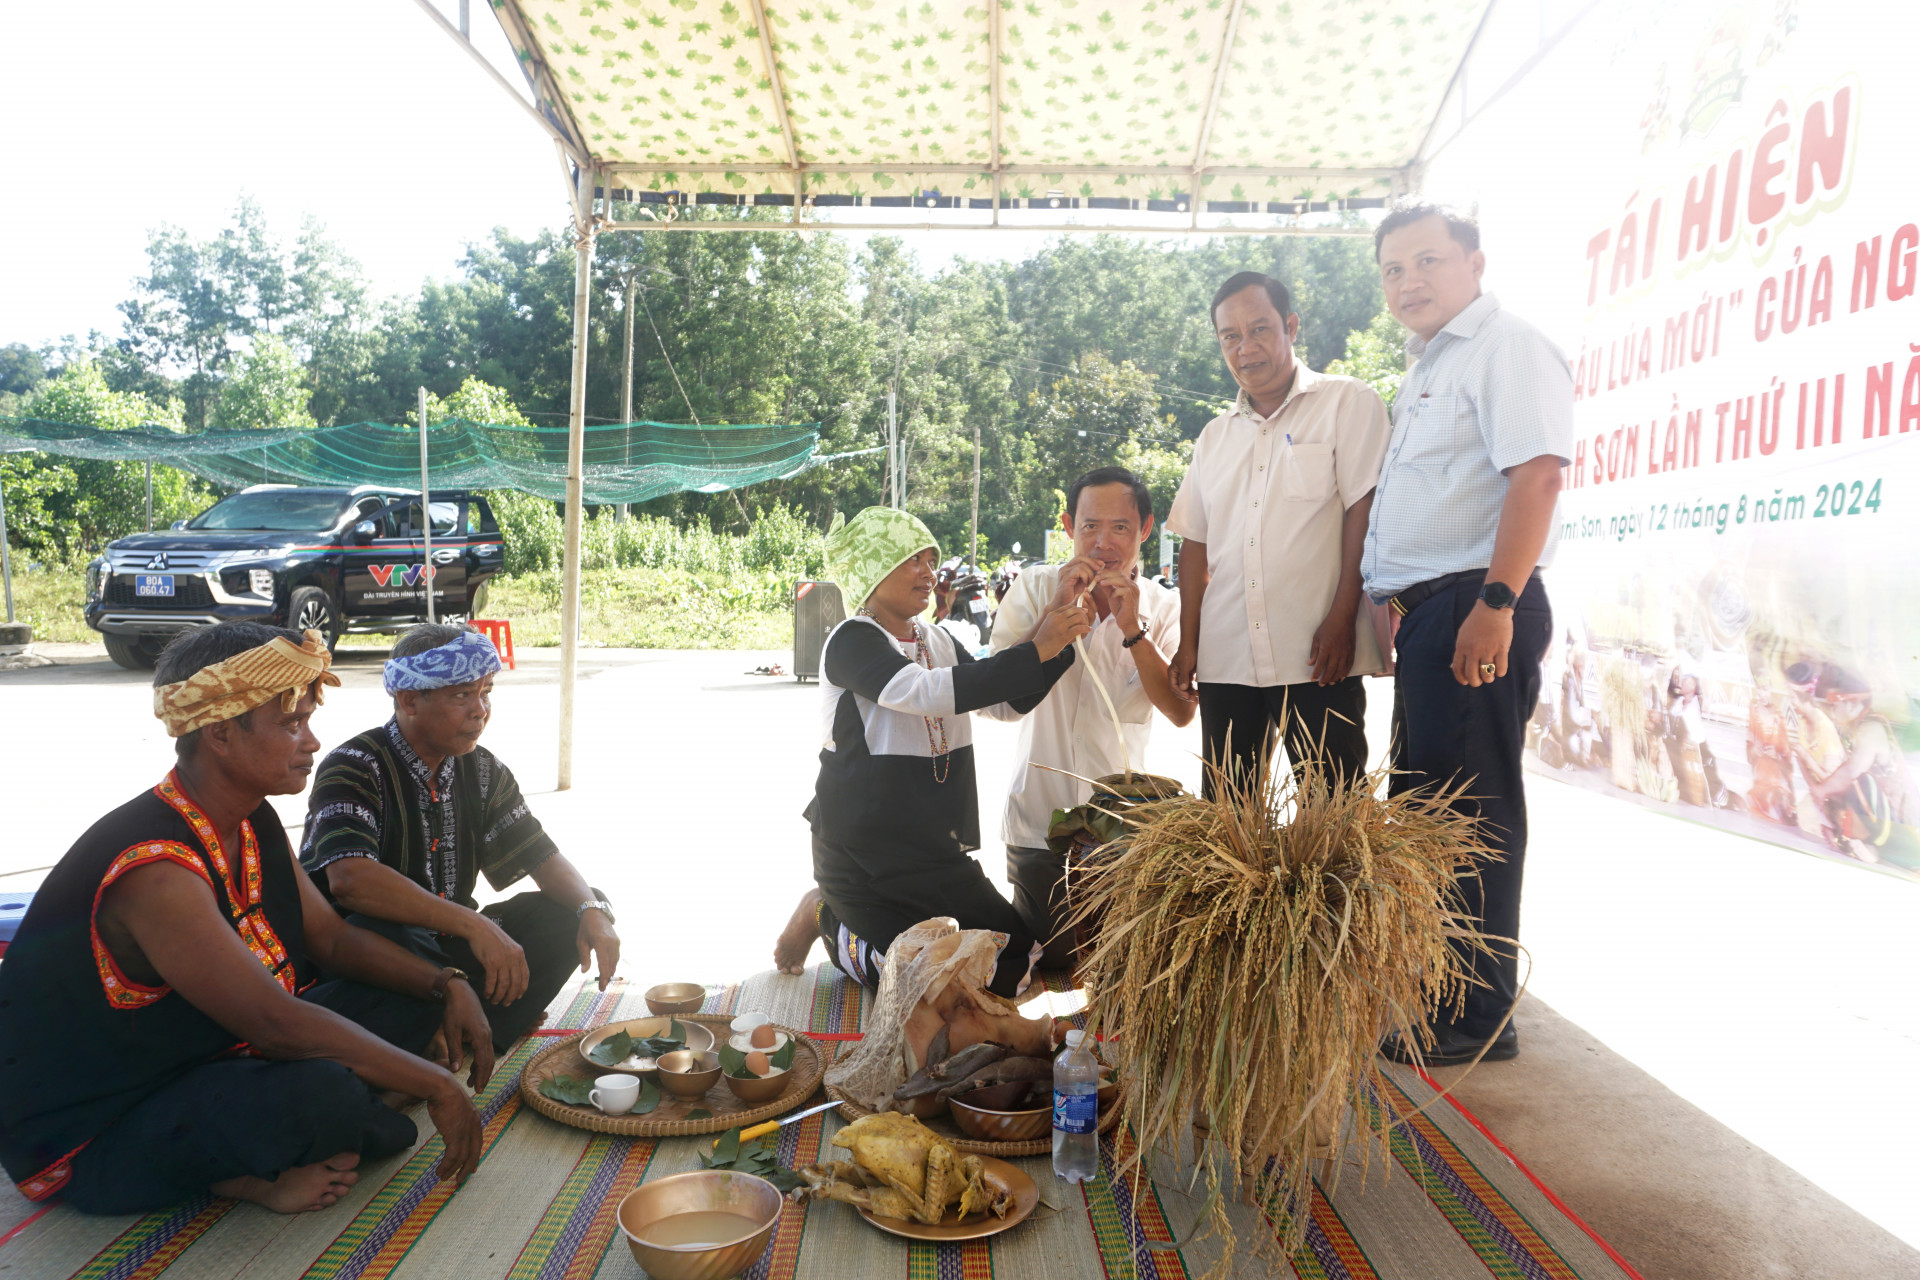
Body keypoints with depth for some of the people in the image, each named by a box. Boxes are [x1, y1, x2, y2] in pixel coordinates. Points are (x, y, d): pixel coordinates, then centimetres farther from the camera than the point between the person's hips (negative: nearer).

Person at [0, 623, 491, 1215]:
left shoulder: (253, 824, 1)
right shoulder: (155, 870, -29)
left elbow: (331, 938, 10)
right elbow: (278, 1023, -33)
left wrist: (447, 985, -5)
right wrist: (436, 1085, -27)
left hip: (213, 1061, 9)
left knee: (414, 993, 3)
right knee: (318, 1091, -36)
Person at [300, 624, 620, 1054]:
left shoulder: (481, 770, 4)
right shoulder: (355, 768, -16)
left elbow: (542, 857, 7)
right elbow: (349, 879, -33)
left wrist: (591, 911, -15)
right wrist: (474, 925, -37)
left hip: (446, 945, 6)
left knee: (572, 909, -8)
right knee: (373, 933, -38)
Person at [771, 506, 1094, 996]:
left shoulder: (936, 641, 14)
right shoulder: (853, 641, -12)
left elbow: (1009, 697, 5)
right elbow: (926, 692, -30)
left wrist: (1057, 621, -7)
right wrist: (1035, 651, -28)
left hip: (935, 844, 8)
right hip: (865, 851, -8)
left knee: (1017, 963, 4)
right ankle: (829, 919, 8)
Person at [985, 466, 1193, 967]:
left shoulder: (1164, 607, -3)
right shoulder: (1036, 587, -4)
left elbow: (1182, 712, -16)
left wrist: (1132, 630, -27)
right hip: (1039, 812, 0)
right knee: (1052, 957, 3)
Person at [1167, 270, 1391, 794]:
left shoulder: (1348, 403, 2)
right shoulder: (1215, 437, 18)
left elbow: (1364, 511, -6)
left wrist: (1342, 618, -14)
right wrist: (1188, 642, 10)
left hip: (1317, 656, -5)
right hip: (1225, 659, 5)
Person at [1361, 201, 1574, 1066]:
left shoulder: (1506, 348, -6)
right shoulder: (1428, 369, 23)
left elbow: (1536, 475, -19)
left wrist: (1496, 603, -26)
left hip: (1473, 608, -10)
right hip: (1425, 609, 10)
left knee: (1470, 813, -6)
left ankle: (1480, 1017, 4)